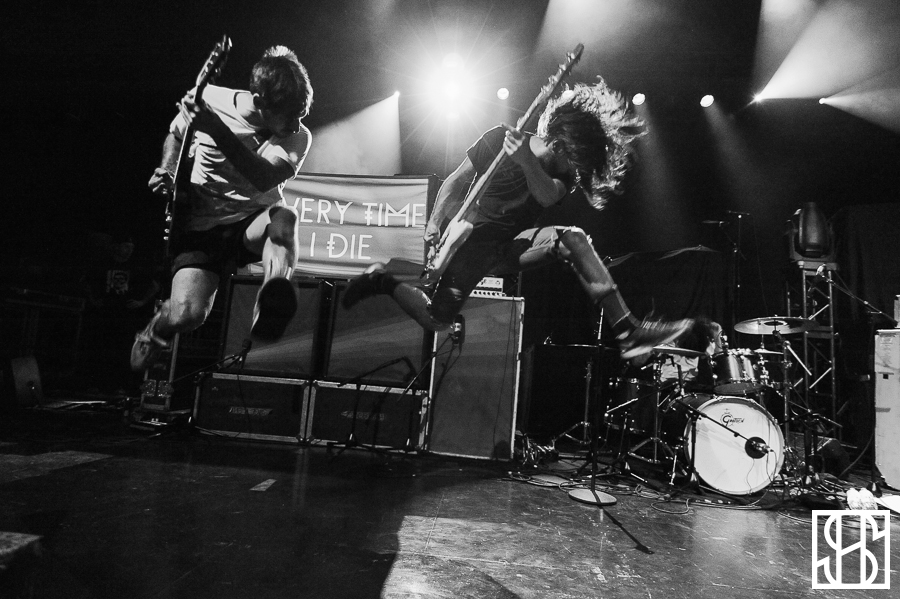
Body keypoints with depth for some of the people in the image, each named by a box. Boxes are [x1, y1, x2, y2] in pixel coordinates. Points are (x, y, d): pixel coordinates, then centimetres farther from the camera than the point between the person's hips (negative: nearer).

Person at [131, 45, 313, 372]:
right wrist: (166, 172, -1)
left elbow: (264, 179, -30)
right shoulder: (210, 99, -7)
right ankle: (154, 333, 16)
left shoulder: (297, 137, -10)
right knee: (186, 313, -19)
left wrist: (216, 129, -37)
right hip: (202, 226, 0)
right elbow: (175, 135, 16)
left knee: (284, 218, -37)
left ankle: (270, 306, -46)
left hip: (253, 223, 0)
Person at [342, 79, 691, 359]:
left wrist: (526, 162, -32)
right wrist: (434, 223, -14)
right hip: (471, 239, -4)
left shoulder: (565, 173, 3)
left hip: (511, 246, 4)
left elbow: (548, 197, -18)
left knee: (571, 238, -21)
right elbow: (457, 180, -4)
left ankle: (627, 331, -24)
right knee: (436, 321, -19)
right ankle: (383, 282, 9)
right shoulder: (500, 139, -8)